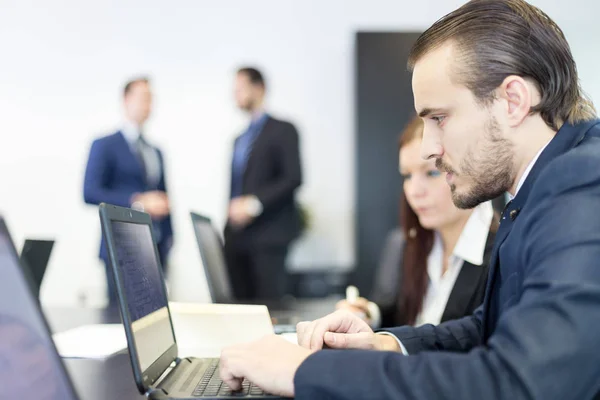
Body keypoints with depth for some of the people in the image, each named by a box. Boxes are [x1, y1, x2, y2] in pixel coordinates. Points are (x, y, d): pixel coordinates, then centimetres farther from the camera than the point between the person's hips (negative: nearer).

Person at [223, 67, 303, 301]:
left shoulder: (282, 130, 0)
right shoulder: (240, 139, 22)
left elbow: (293, 178, -10)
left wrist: (255, 203, -17)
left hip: (268, 235, -6)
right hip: (237, 236, 6)